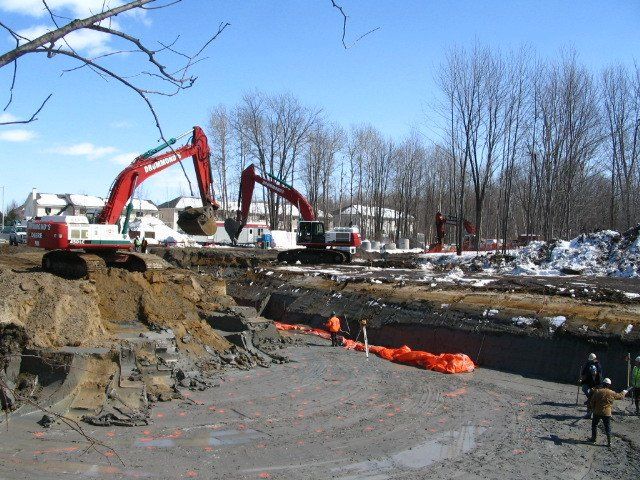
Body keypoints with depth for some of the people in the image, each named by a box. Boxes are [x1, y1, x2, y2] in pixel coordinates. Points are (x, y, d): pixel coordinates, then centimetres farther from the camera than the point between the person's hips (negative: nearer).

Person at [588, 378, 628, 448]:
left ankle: (593, 438, 25)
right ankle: (609, 441, 7)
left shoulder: (597, 391, -8)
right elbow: (620, 396, 13)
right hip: (607, 413, 1)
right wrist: (624, 392, 33)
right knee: (607, 427, 9)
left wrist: (592, 408, 12)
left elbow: (592, 401, -4)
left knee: (594, 424, 17)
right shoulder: (612, 393, -5)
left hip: (597, 412, -1)